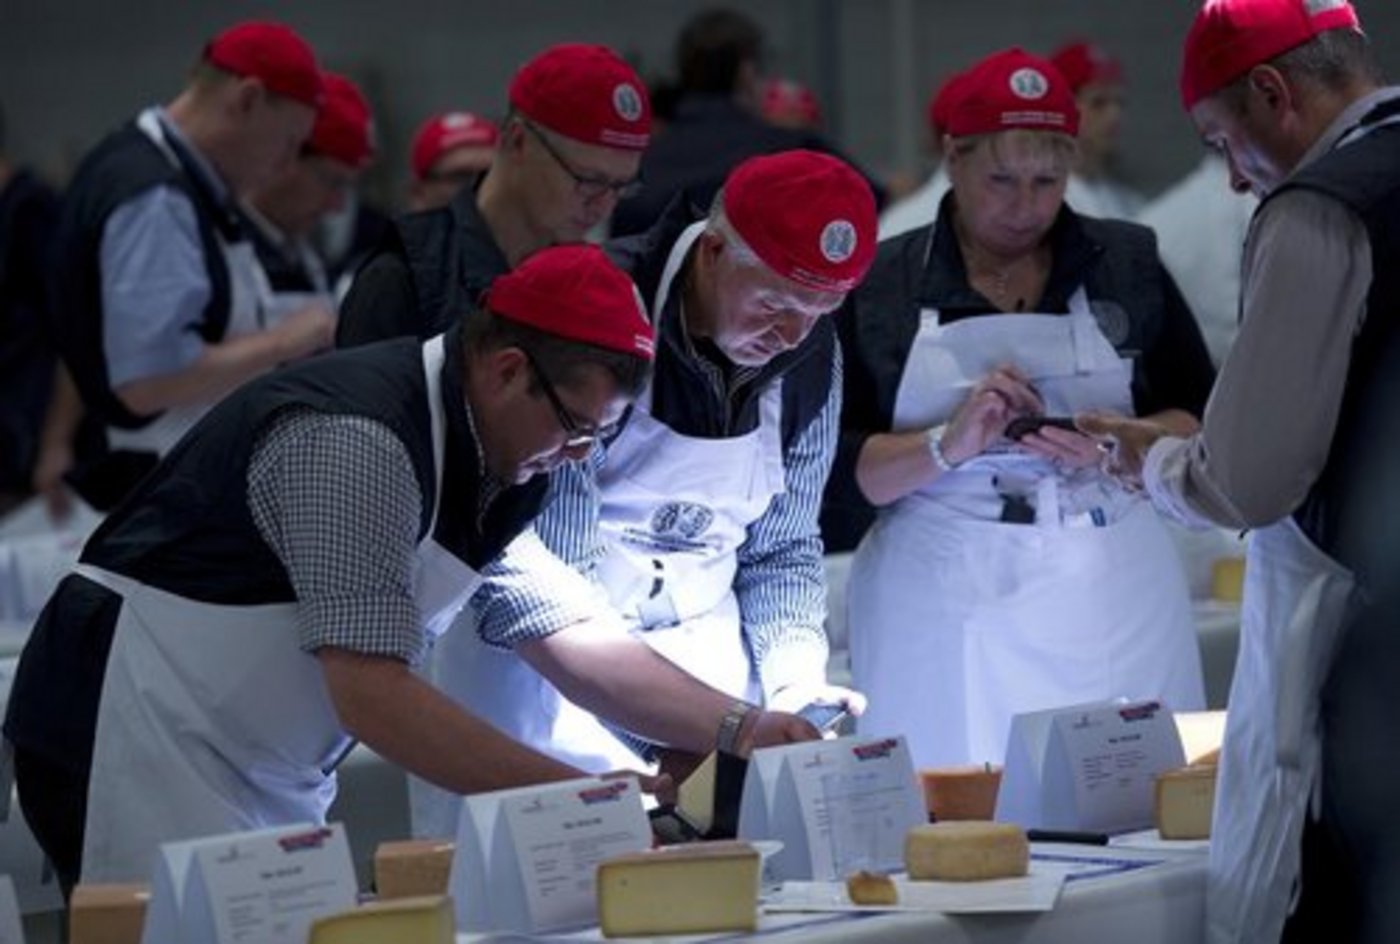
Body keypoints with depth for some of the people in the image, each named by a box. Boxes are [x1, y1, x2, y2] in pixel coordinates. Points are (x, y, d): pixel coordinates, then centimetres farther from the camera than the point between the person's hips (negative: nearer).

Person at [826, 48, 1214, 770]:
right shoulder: (880, 285, 4)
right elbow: (835, 467, 0)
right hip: (942, 615, -1)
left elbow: (1201, 426, 8)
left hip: (1111, 600, 1)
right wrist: (947, 448, -16)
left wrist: (1113, 445, -11)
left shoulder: (1126, 265, 9)